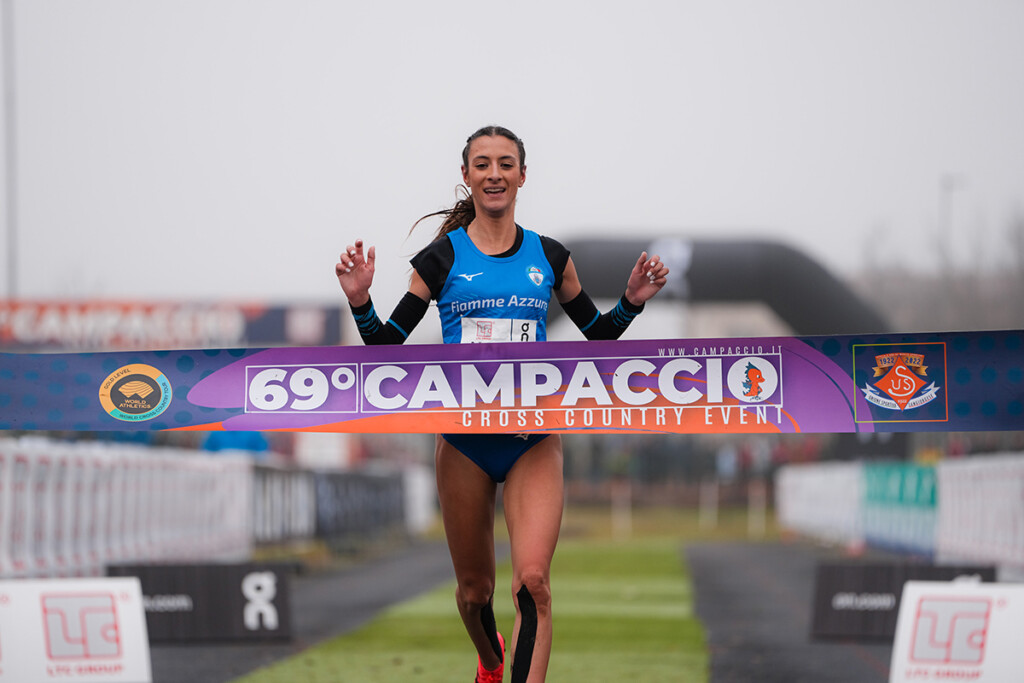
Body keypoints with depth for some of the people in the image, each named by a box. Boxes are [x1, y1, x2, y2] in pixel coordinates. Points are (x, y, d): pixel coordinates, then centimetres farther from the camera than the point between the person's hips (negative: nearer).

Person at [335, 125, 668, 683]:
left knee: (532, 580, -19)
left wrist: (632, 300, 0)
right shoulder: (442, 257, 1)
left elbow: (599, 333, 17)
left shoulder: (550, 257, 6)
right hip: (464, 440, 0)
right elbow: (386, 345, 2)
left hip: (533, 438, 0)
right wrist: (359, 300, -15)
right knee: (474, 588, 11)